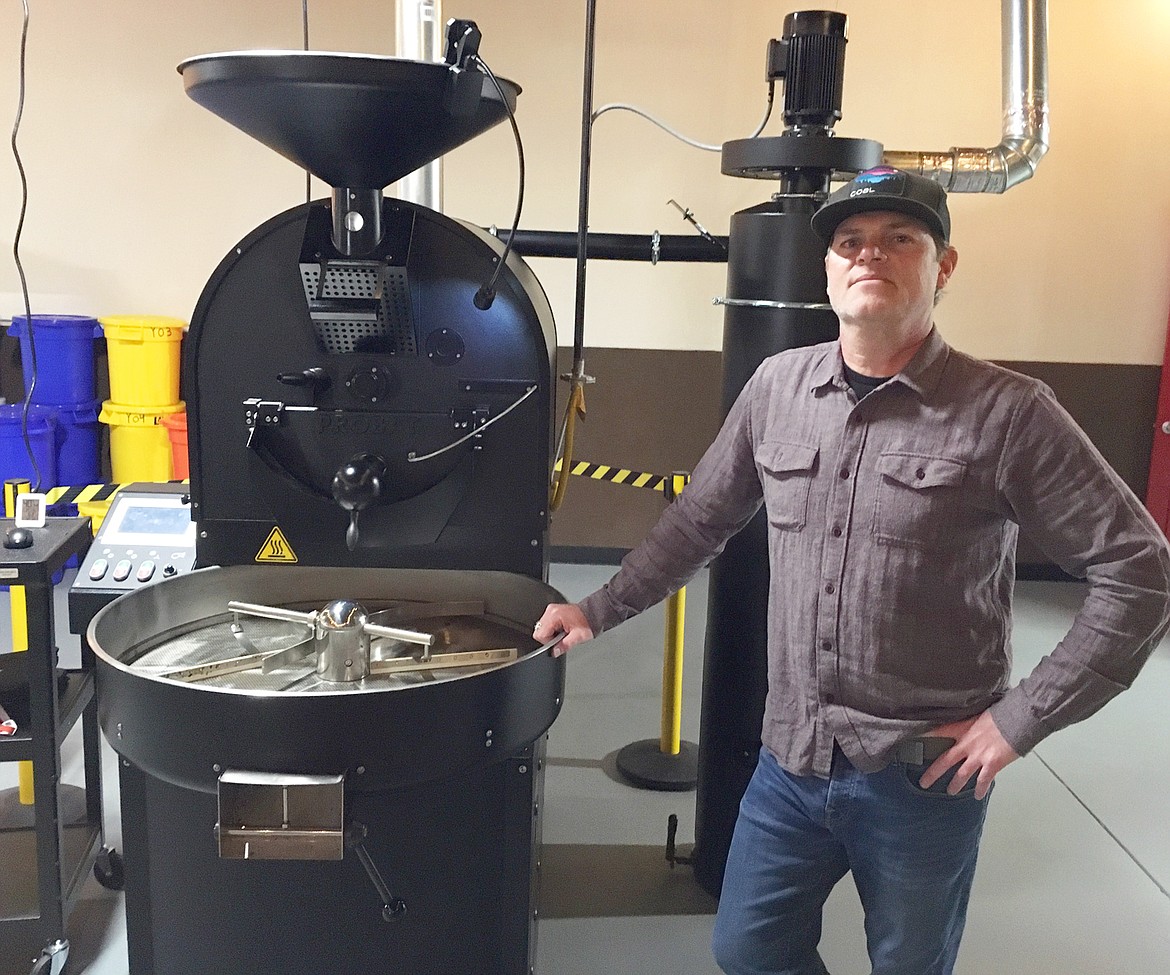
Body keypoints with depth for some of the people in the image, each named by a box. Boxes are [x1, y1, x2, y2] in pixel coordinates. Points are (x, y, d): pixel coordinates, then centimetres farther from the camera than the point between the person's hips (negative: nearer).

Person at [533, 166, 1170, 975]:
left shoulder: (1006, 414, -14)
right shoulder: (778, 386, 0)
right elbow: (698, 521, 11)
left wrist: (1021, 718, -12)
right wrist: (600, 609, 10)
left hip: (925, 778, -3)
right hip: (791, 762, 4)